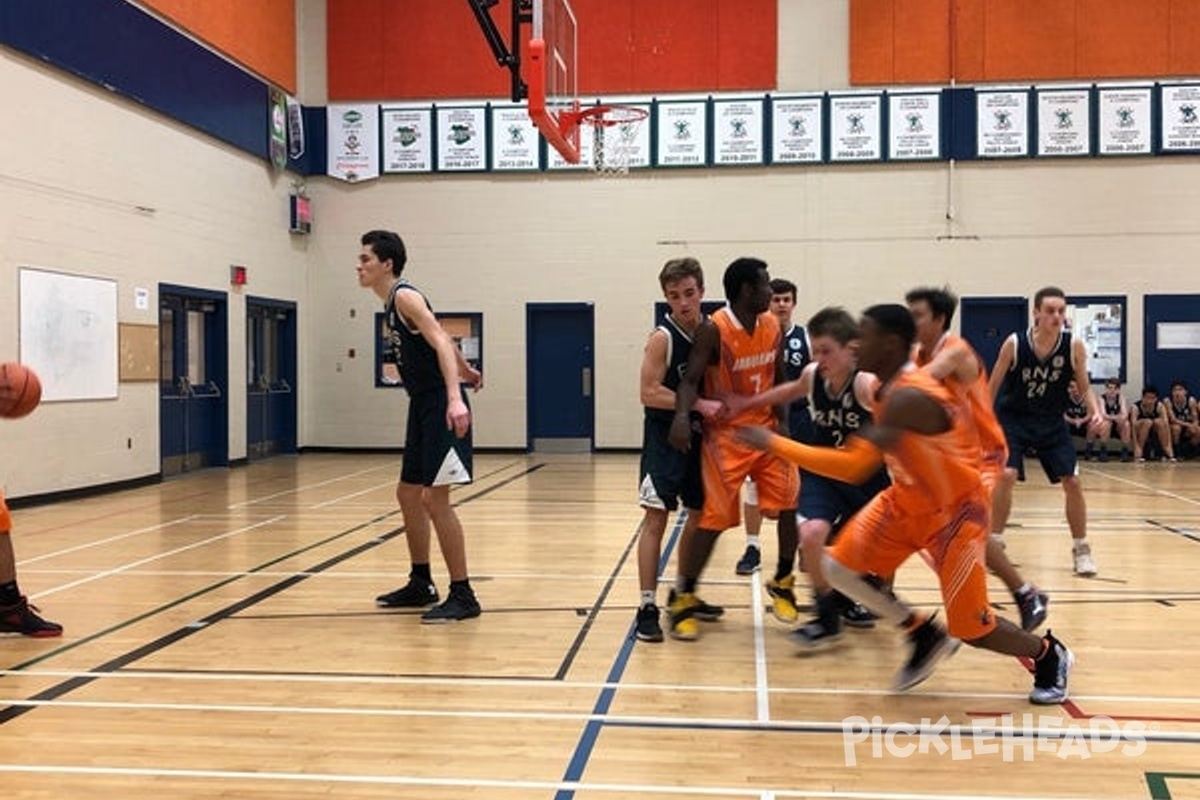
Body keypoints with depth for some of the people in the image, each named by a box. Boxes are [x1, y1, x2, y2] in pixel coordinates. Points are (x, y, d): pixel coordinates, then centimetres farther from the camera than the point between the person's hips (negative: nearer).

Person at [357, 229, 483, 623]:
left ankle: (463, 596, -4)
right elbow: (441, 339, 27)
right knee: (408, 493, 15)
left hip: (441, 407, -10)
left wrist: (455, 398, -38)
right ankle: (421, 584, 27)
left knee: (435, 497, -11)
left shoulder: (405, 296, -13)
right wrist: (466, 371, 40)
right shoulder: (392, 303, 15)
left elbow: (441, 343, -25)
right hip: (423, 407, 10)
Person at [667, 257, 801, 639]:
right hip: (725, 434, -6)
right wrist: (683, 416, -40)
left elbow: (779, 379, 9)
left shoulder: (772, 327, 1)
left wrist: (783, 423, -2)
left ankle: (782, 583, 21)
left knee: (791, 503, -1)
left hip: (766, 429, 6)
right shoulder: (714, 331, -18)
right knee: (715, 518, -7)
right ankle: (684, 599, 6)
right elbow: (690, 379, -21)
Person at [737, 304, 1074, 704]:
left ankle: (1050, 656, 32)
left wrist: (774, 442, -37)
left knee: (971, 629, 0)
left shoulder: (908, 398, -34)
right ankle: (925, 636, 16)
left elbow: (853, 466, -41)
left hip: (954, 512, -8)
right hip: (906, 501, 8)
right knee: (840, 567, -3)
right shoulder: (890, 387, -5)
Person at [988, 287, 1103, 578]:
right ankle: (995, 545, -1)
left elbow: (1084, 388, -1)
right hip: (1012, 419, -2)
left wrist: (1096, 410, -21)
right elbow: (993, 386, -6)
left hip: (1051, 423, 2)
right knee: (1006, 476, -18)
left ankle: (1081, 549, 17)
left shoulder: (1074, 347, -13)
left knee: (1072, 481, -1)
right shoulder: (1014, 344, -17)